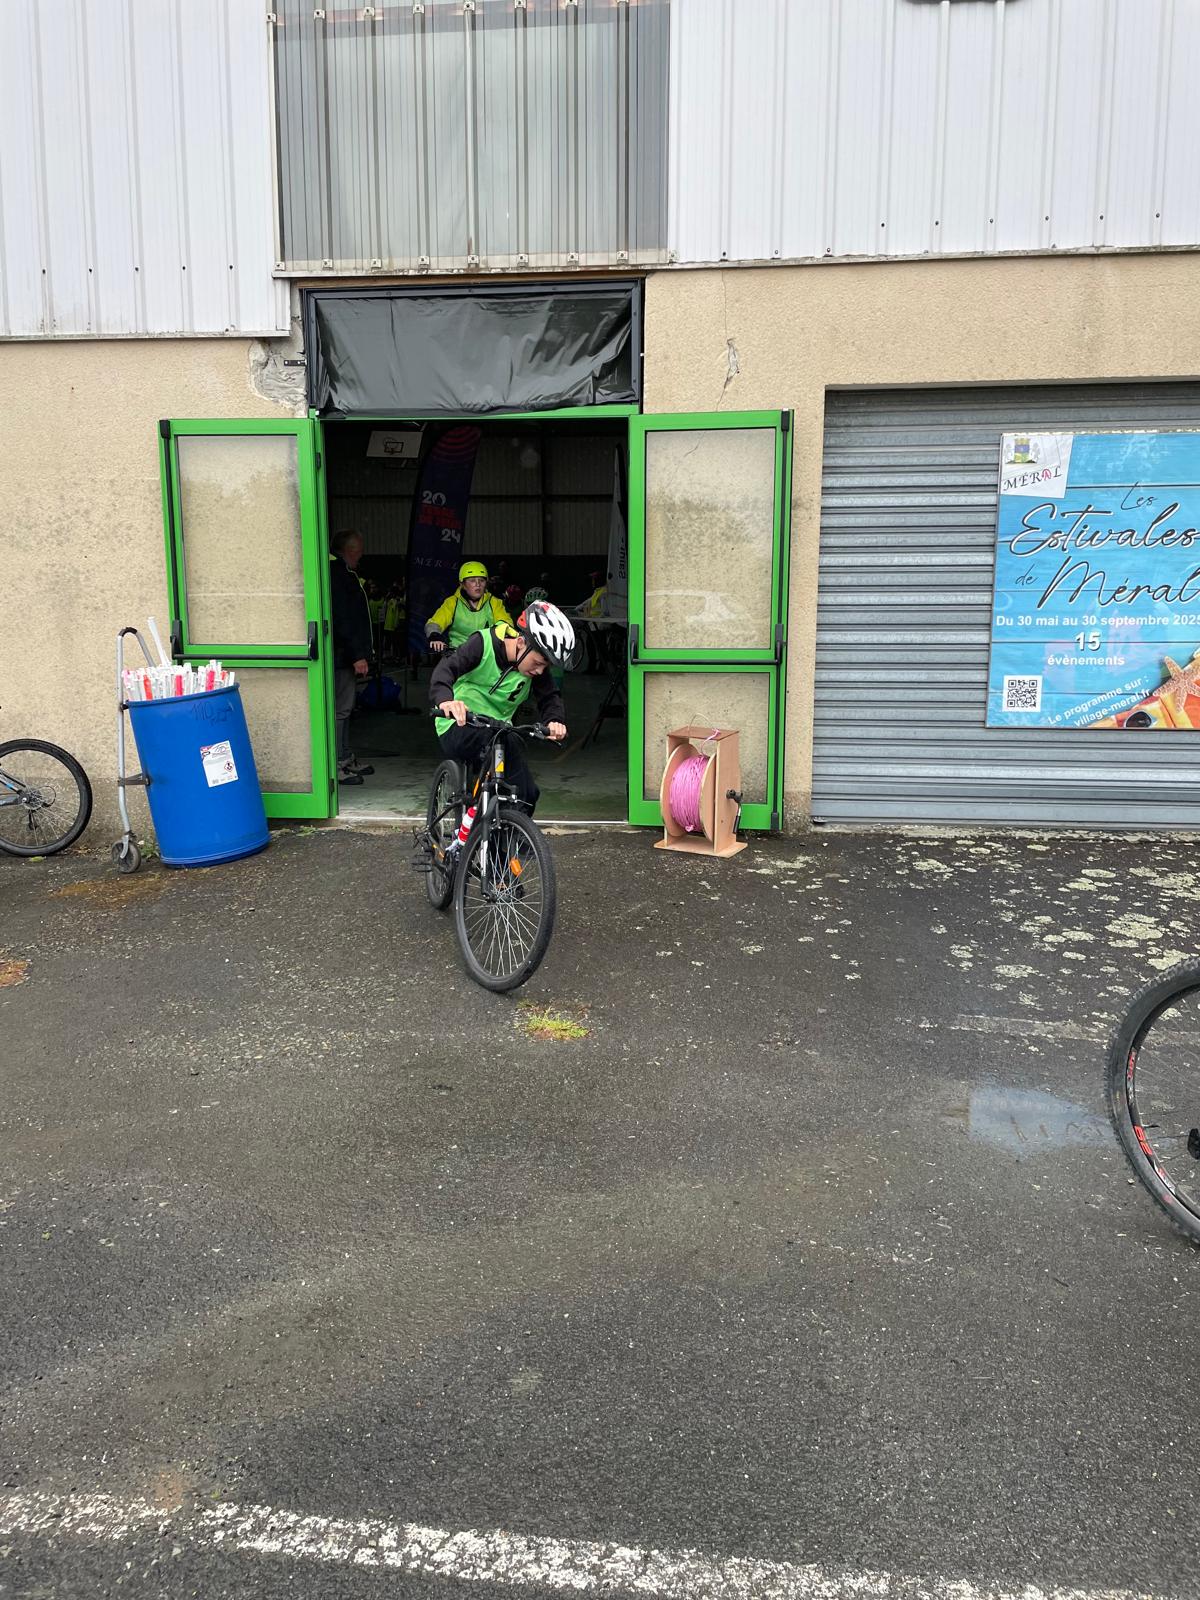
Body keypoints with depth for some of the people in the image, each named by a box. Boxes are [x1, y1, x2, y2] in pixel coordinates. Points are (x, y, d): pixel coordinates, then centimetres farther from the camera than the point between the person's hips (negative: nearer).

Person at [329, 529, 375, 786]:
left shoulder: (343, 573, 19)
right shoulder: (339, 574, -15)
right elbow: (342, 618, -22)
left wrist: (360, 653, 20)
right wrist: (357, 655, -22)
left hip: (345, 655, 11)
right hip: (343, 656, -11)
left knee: (343, 708, 15)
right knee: (340, 709, -8)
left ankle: (346, 761, 23)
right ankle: (336, 765, -6)